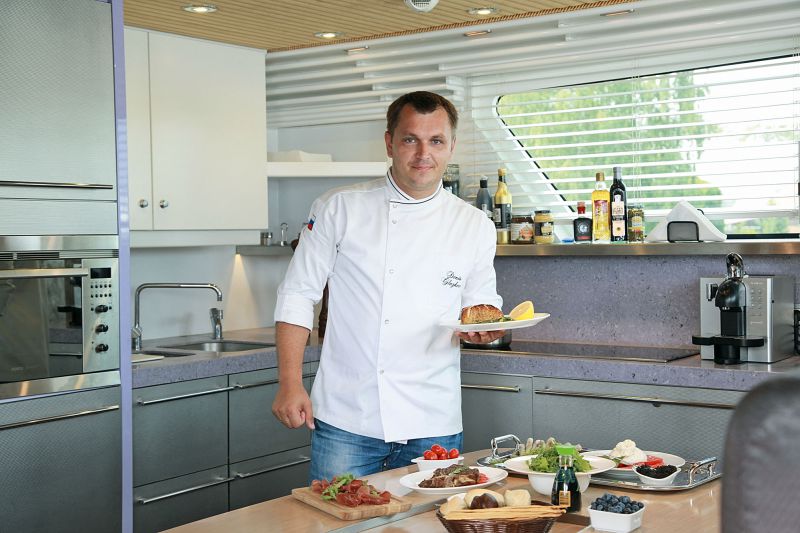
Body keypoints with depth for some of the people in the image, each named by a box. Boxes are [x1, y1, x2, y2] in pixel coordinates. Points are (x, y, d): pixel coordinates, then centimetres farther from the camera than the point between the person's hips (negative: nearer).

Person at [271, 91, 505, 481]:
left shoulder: (475, 226, 6)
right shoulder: (339, 208, 0)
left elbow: (482, 306, 14)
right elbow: (298, 295, 2)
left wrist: (481, 328, -10)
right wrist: (290, 385, -5)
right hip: (346, 421, -2)